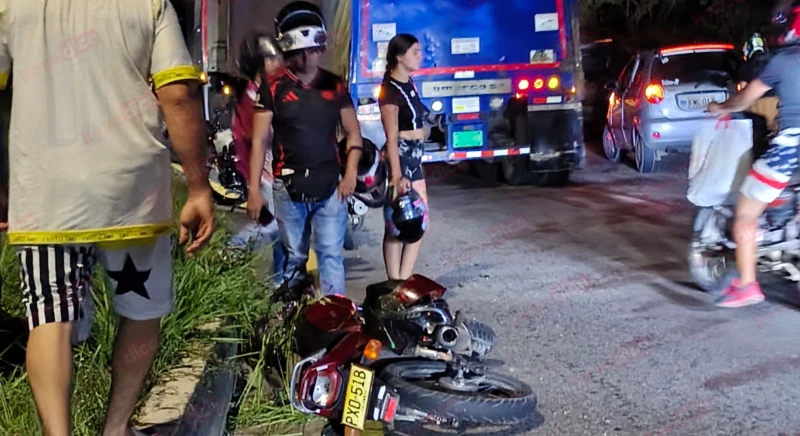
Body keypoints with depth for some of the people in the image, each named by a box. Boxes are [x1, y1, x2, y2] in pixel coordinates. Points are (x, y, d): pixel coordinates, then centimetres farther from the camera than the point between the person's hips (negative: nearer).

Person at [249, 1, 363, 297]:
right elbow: (259, 141, -1)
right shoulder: (273, 88, 0)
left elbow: (353, 132, 12)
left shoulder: (335, 86, 7)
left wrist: (350, 173, -2)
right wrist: (254, 189, -6)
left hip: (330, 186, 1)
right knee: (294, 257, 11)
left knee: (331, 255, -1)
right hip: (288, 188, -1)